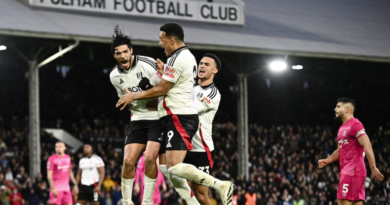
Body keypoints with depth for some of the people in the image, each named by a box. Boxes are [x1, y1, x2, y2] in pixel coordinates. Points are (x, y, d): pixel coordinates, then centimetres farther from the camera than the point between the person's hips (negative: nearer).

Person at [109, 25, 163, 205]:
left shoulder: (147, 64, -16)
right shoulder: (115, 76, 1)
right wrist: (133, 109, 2)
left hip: (158, 118, -5)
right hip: (138, 119, 5)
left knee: (150, 158, -17)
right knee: (128, 161, -5)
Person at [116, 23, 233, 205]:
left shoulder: (177, 59, -14)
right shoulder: (188, 57, 19)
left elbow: (161, 90, -11)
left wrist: (134, 96, 0)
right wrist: (164, 71, 25)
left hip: (179, 118, -11)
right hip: (180, 116, 11)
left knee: (175, 167, -18)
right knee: (167, 167, 9)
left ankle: (221, 186, -12)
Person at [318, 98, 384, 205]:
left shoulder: (355, 124, -10)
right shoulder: (343, 127, 21)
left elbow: (367, 146, -18)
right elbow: (340, 150, 28)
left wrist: (373, 168, -24)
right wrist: (327, 160, 12)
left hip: (352, 170, -9)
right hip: (346, 171, 9)